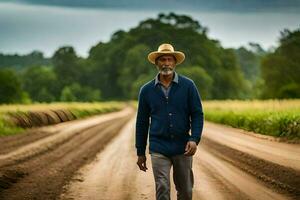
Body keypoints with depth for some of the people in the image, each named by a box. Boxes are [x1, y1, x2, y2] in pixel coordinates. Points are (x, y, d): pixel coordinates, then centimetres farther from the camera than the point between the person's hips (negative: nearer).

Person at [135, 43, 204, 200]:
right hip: (159, 149, 0)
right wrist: (140, 152, 10)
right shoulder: (147, 90, 4)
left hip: (183, 148, 1)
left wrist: (194, 139, -15)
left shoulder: (188, 85, 1)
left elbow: (197, 115, 0)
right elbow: (142, 122, 10)